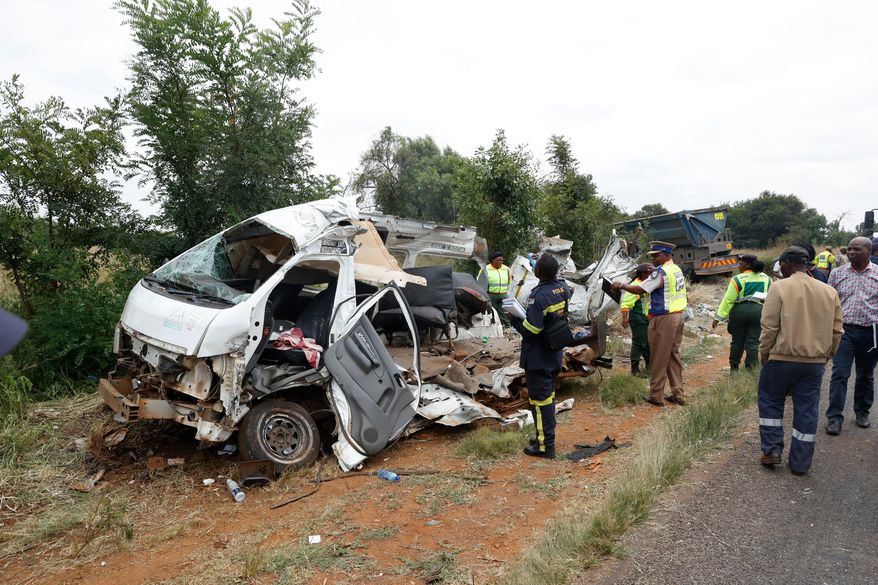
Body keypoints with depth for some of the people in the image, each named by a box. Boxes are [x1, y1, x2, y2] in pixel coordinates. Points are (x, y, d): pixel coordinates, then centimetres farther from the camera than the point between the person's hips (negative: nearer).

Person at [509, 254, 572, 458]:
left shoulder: (539, 296, -27)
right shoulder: (563, 287, 0)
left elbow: (530, 329, -27)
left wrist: (514, 319, -9)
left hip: (538, 357, -9)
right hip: (555, 355, 9)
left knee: (540, 399, 1)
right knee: (549, 395, 20)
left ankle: (546, 445, 8)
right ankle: (546, 436, 33)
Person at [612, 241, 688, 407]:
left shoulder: (661, 272, -16)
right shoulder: (678, 270, 12)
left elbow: (640, 289, -18)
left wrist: (621, 285, -6)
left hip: (664, 318, -9)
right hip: (679, 315, 9)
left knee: (659, 358, -1)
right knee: (673, 355, 14)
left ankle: (656, 396, 7)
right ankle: (678, 394, 19)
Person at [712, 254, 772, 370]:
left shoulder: (738, 279, -6)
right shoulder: (767, 278, 9)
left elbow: (728, 300, -9)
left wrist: (719, 317, -8)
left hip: (740, 311, -2)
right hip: (759, 311, 3)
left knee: (737, 341, 10)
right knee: (753, 342, 6)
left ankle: (734, 368, 21)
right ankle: (750, 369, 7)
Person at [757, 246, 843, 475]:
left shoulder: (779, 287, -11)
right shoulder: (829, 291, 5)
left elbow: (769, 327, -12)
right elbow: (836, 331, 9)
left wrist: (764, 354, 0)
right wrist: (825, 356, 20)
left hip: (782, 358, -4)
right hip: (815, 362, 4)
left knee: (770, 402, 15)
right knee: (807, 411, 10)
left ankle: (772, 450, 14)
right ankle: (800, 463, 17)